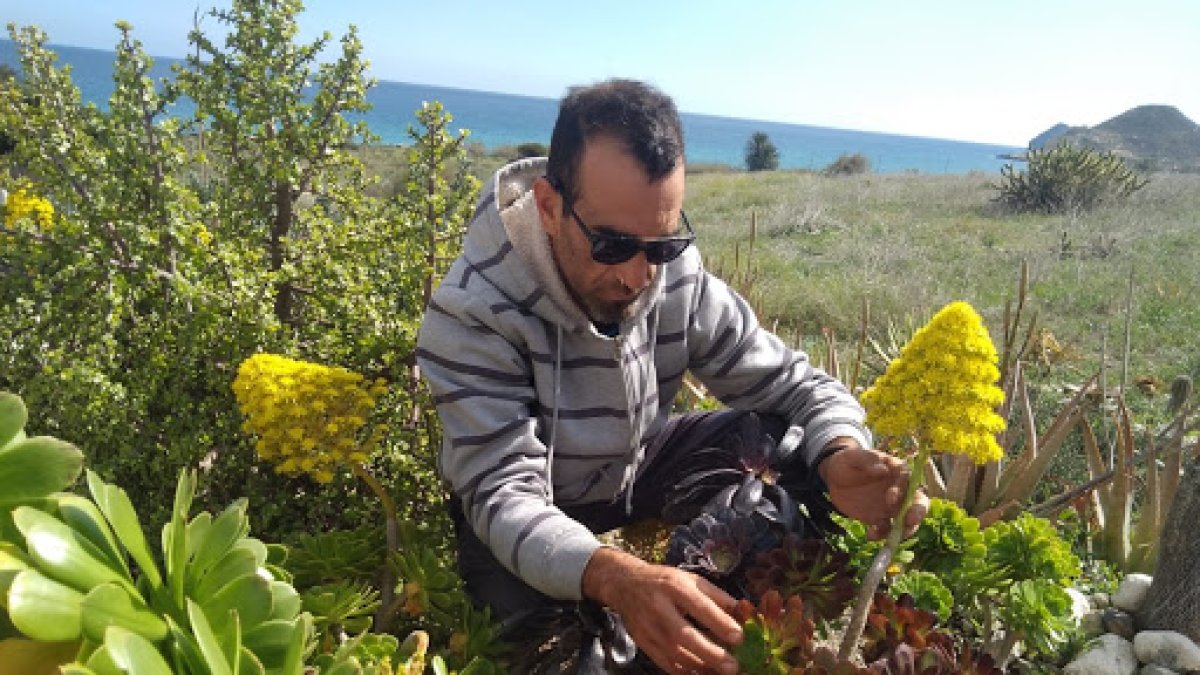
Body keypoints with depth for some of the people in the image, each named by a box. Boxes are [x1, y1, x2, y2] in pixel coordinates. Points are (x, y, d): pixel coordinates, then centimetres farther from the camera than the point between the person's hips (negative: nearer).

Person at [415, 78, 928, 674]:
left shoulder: (680, 277, -18)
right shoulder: (474, 313, -30)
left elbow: (794, 383, -12)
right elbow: (505, 491, -35)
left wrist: (841, 456, -37)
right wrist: (612, 577, -56)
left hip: (640, 475, 4)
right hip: (530, 518, -3)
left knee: (789, 437, -16)